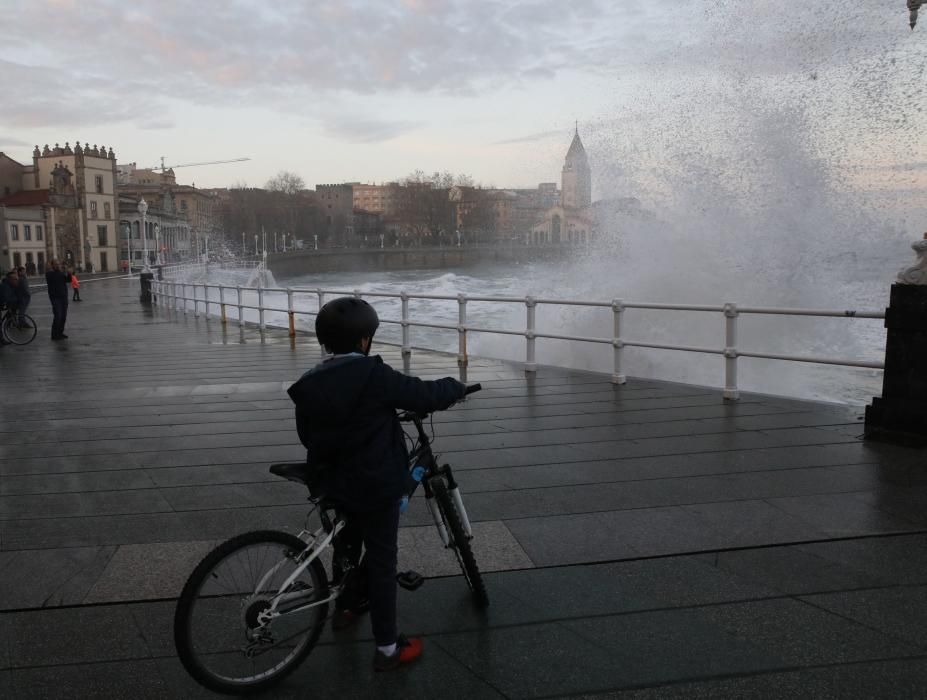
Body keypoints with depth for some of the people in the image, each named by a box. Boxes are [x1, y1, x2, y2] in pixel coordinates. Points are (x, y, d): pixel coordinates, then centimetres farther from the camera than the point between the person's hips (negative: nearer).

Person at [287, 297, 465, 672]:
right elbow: (426, 395, -16)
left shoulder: (310, 384, -4)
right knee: (381, 560, 5)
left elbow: (307, 435, 7)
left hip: (335, 483, 6)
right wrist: (455, 386, 4)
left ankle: (345, 606, 50)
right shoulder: (374, 375, -22)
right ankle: (388, 647, 13)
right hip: (376, 486, -6)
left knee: (346, 543, 27)